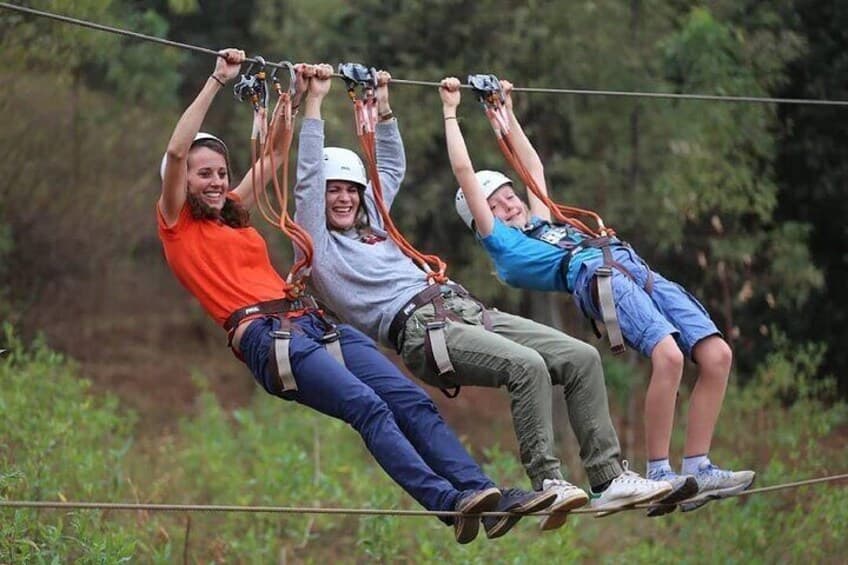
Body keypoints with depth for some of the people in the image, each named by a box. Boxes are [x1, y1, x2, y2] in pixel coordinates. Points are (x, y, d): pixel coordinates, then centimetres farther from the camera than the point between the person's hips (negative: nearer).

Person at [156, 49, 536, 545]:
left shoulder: (234, 212, 28)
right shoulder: (177, 224, 8)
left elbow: (276, 154, 32)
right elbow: (177, 151, -5)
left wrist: (294, 95, 23)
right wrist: (216, 83, -4)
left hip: (313, 321, 8)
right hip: (266, 336, -8)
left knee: (413, 401, -11)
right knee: (367, 407, -26)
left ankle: (483, 490, -23)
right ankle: (448, 502, -37)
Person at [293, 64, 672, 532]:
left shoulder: (370, 226, 29)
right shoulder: (317, 244, 7)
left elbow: (393, 168, 41)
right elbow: (309, 177, -2)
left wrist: (382, 109, 33)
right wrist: (314, 103, -1)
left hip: (464, 310, 9)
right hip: (422, 331, -9)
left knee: (582, 358, -8)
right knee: (527, 366, -34)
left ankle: (608, 478, -11)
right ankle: (546, 485, -31)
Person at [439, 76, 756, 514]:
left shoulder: (543, 224, 37)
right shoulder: (501, 243, 18)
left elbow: (533, 167, 51)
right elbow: (464, 173, 19)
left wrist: (506, 113, 55)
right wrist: (450, 112, 28)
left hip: (639, 269, 8)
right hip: (597, 276, -8)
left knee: (716, 354, -12)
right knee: (668, 355, -30)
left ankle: (696, 469, -9)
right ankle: (658, 476, -25)